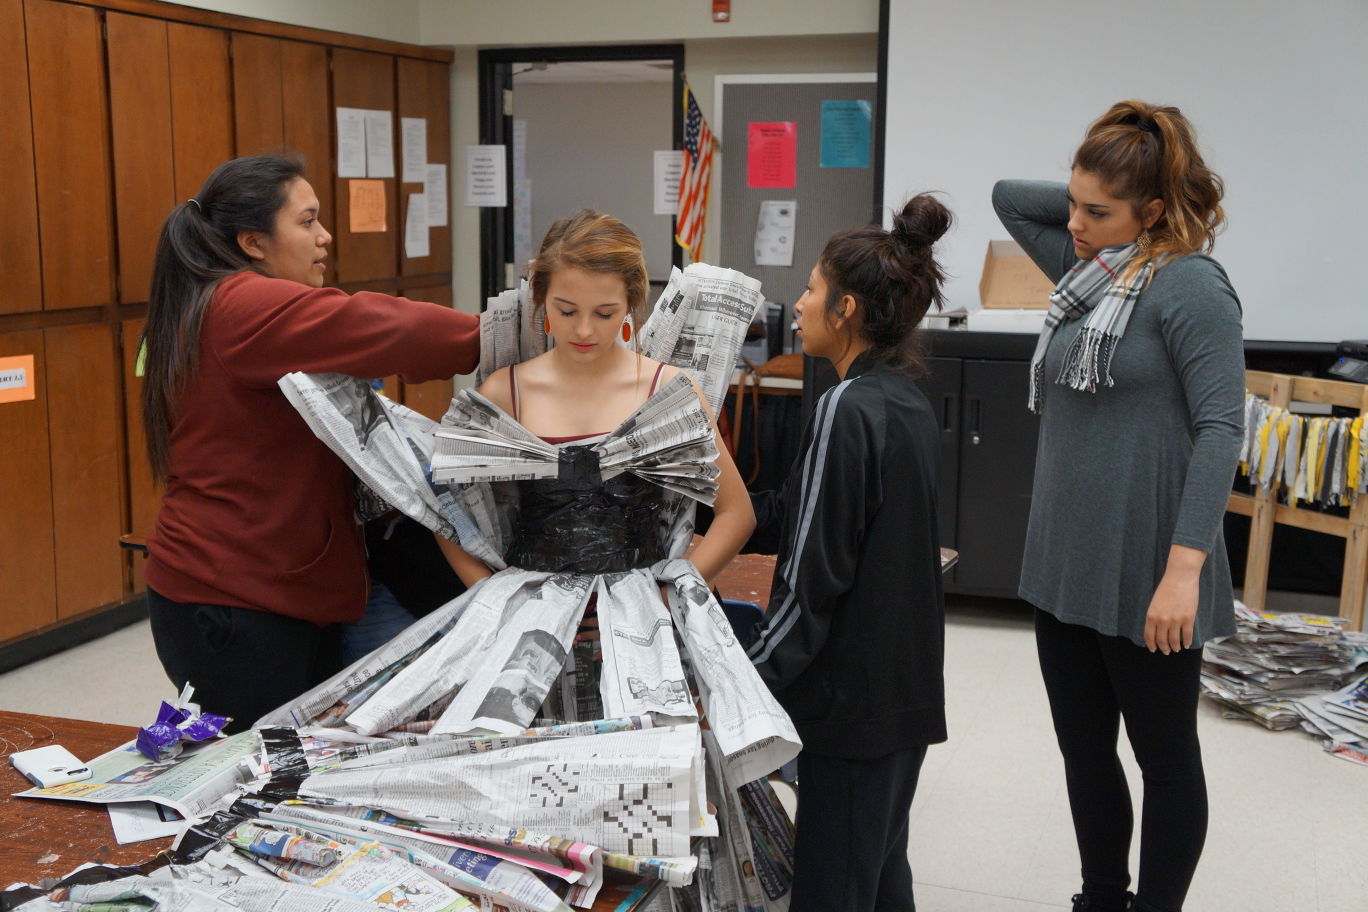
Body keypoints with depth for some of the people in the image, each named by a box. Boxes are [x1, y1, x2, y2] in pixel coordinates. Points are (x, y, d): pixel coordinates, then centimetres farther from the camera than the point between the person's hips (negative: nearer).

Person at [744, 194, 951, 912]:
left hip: (852, 692, -9)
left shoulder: (847, 409, -18)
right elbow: (792, 518, 11)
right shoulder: (909, 403, 8)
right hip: (906, 685, 9)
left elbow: (812, 576, -19)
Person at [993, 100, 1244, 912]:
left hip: (1146, 579, -8)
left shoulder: (1190, 286, -13)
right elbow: (1008, 196, 21)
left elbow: (1220, 431, -20)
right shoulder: (1089, 273, 10)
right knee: (1084, 751, 17)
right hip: (1065, 568, 8)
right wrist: (1091, 200, 6)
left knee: (1166, 759, 10)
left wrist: (1185, 569, -26)